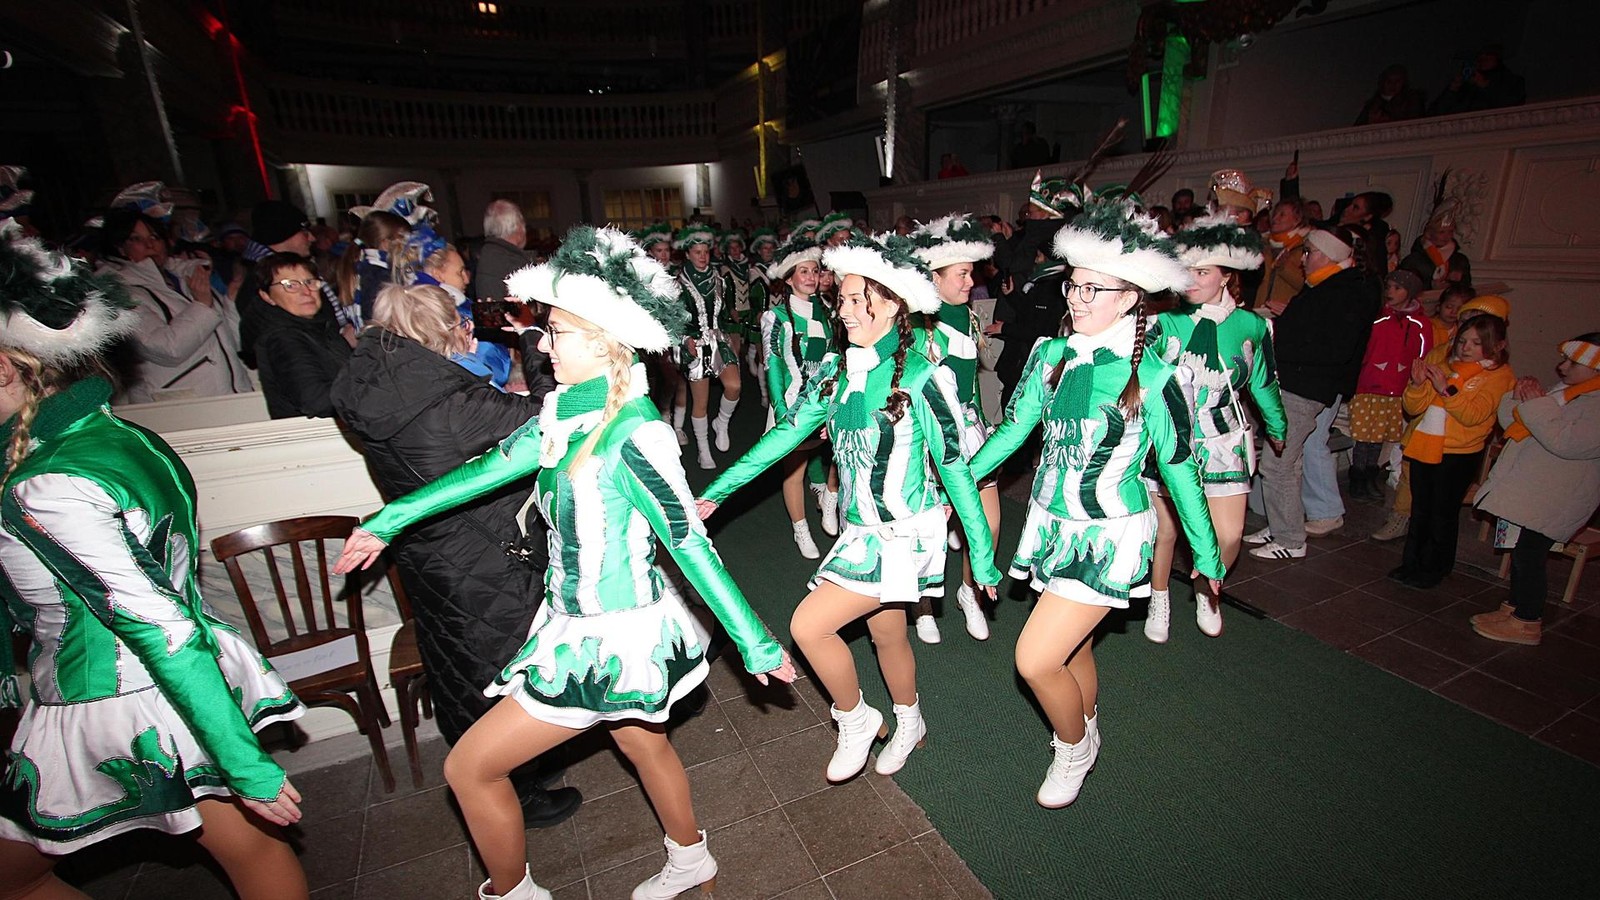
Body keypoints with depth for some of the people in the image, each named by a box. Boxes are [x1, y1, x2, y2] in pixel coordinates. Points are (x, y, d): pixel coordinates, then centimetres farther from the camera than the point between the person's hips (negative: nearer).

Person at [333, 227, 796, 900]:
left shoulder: (634, 434, -26)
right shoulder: (569, 413, -1)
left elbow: (690, 544, -25)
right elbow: (493, 466, 8)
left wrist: (755, 644, -19)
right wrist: (387, 522, 15)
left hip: (609, 639, -8)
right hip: (579, 620, 8)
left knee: (470, 767, 8)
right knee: (642, 743, 26)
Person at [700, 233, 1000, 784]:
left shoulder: (923, 378, -17)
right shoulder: (838, 371, 1)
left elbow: (955, 468, -13)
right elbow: (786, 434, 4)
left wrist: (981, 555, -10)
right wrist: (716, 492, 3)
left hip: (903, 533, -6)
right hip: (861, 530, 6)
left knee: (809, 625, -10)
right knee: (886, 634, 22)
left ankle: (855, 721, 18)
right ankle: (909, 725, 49)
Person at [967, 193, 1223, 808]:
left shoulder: (1152, 378, -14)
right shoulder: (1051, 355, -1)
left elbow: (1179, 468, -5)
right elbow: (1012, 429, 7)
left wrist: (1207, 554, 3)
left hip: (1109, 537, -5)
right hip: (1052, 524, 5)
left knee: (1035, 659, -8)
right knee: (1072, 650, 21)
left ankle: (1073, 749, 24)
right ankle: (1085, 738, 50)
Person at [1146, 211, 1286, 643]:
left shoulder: (1251, 326, 0)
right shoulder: (1167, 323, -5)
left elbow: (1263, 384, 14)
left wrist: (1277, 429, 25)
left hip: (1222, 443, 1)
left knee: (1228, 536, -3)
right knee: (1166, 530, 9)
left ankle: (1206, 591, 30)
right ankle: (1160, 602, 33)